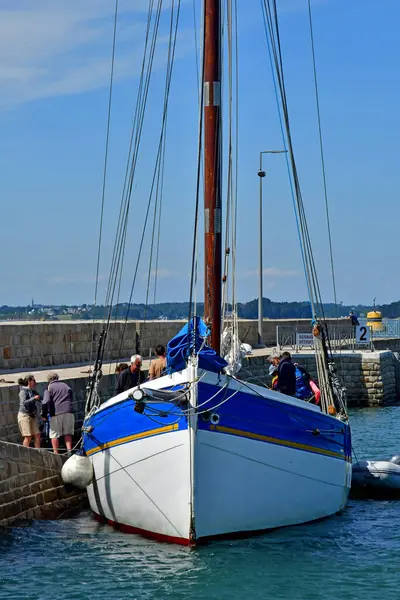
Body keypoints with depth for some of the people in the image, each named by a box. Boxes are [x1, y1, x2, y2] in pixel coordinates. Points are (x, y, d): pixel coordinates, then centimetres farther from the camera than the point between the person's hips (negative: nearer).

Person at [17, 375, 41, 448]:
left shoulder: (33, 392, 14)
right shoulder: (23, 391, -8)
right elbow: (24, 403, -21)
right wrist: (34, 398, -20)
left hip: (32, 416, 8)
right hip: (24, 415, -8)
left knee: (37, 436, 2)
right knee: (28, 437, -9)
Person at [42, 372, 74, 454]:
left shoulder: (49, 387, 3)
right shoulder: (65, 385, 18)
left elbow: (46, 402, -10)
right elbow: (71, 398, 26)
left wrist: (44, 414, -1)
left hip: (56, 414, -4)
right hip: (68, 412, 4)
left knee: (54, 435, 4)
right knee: (68, 433, 8)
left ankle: (56, 453, 2)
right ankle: (69, 450, -7)